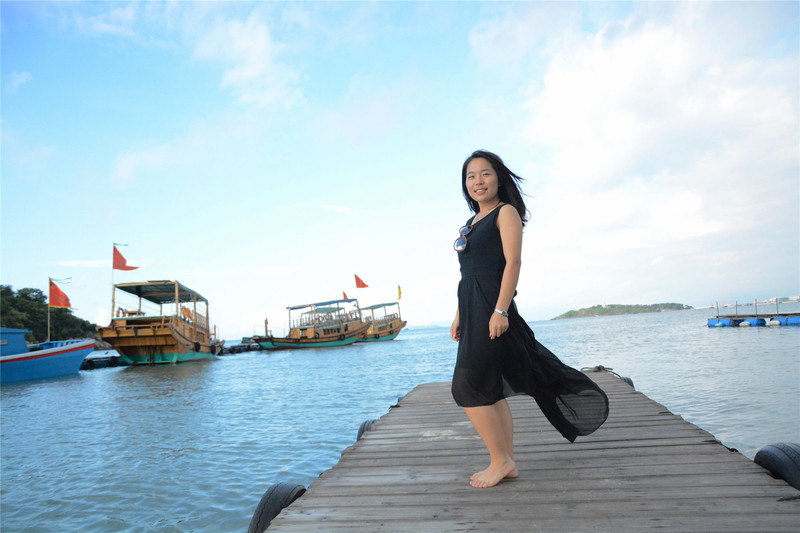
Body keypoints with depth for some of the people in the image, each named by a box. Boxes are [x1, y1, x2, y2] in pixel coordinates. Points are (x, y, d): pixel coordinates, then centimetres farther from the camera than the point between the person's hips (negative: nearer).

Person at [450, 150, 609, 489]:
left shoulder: (506, 212, -1)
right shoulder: (473, 222, 21)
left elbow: (513, 262, -12)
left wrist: (500, 310, -21)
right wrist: (459, 316, 17)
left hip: (492, 309, -8)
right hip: (472, 312, 8)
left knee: (467, 387, -10)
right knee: (490, 391, 9)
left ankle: (500, 460, 4)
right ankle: (507, 463, 18)